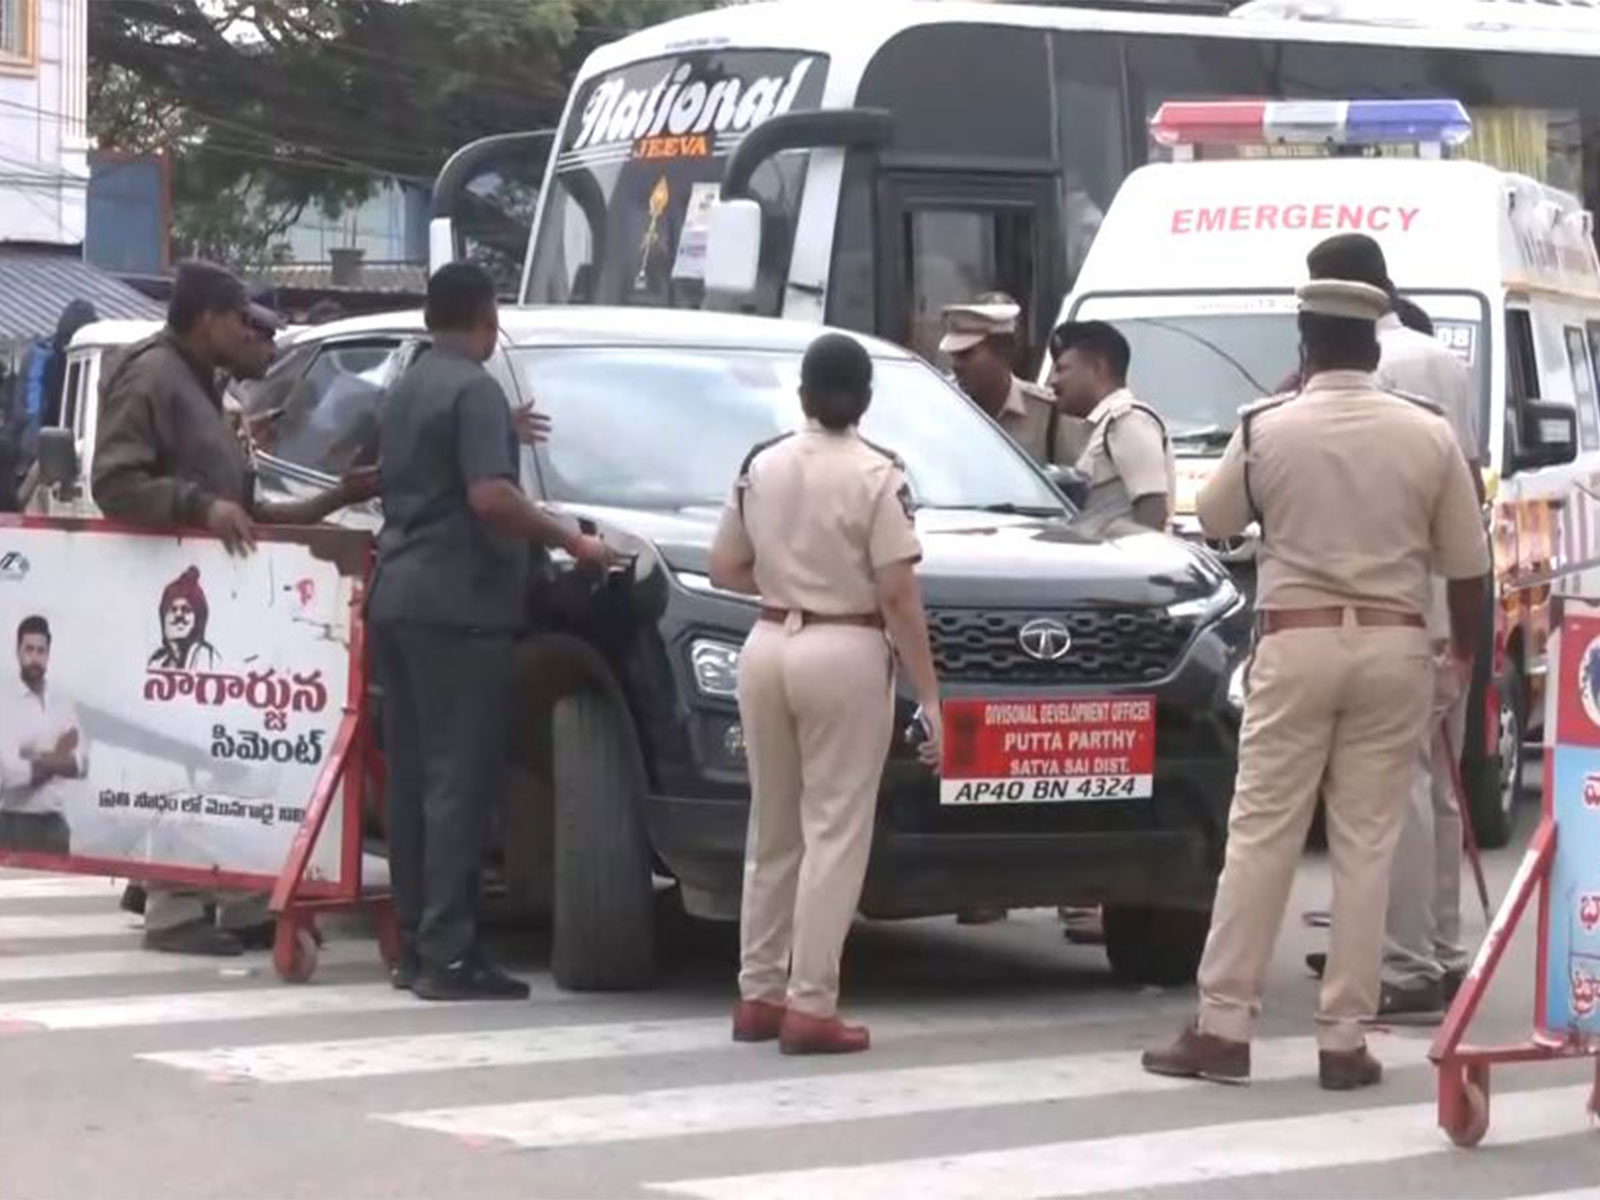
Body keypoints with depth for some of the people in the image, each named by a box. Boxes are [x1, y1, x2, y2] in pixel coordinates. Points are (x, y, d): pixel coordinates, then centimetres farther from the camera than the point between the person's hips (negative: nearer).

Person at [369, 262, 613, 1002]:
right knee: (460, 780, -9)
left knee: (412, 776, 11)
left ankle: (415, 942, 14)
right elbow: (490, 497, -22)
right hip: (457, 603, -9)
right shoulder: (474, 391, -10)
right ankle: (448, 953, -11)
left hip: (397, 598, 9)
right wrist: (571, 541, -13)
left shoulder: (406, 390, 18)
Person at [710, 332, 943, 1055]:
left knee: (772, 829, 15)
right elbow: (897, 596, -12)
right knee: (834, 831, -2)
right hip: (845, 652, -5)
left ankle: (758, 994, 19)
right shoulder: (877, 476, -8)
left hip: (769, 645, 5)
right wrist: (928, 695, -9)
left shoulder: (761, 467, 6)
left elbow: (726, 570, 10)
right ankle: (810, 1006, -5)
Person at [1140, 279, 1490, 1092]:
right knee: (1366, 842, 5)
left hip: (1296, 641, -1)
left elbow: (1212, 520, 12)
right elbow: (1467, 565, 4)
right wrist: (1465, 647, 22)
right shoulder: (1427, 434, -1)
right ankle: (1344, 1039, 4)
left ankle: (1222, 1028, 3)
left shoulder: (1266, 428, -5)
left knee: (1260, 833, 4)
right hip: (1392, 645, 1)